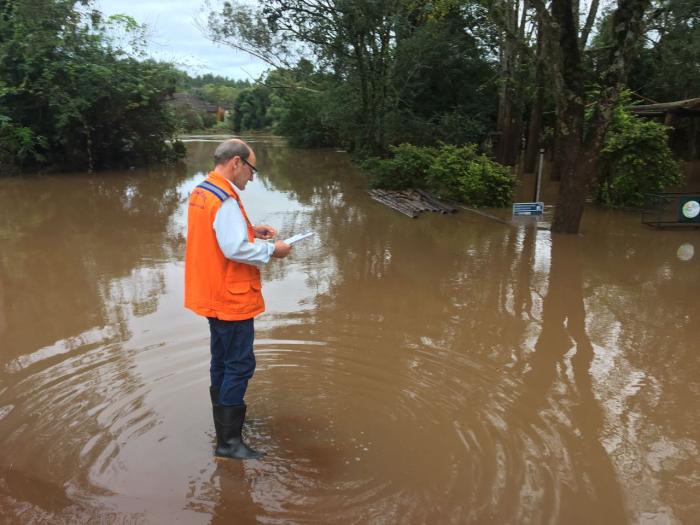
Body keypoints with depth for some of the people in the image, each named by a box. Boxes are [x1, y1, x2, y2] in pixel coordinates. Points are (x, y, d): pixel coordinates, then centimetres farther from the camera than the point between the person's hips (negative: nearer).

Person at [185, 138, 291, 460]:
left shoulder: (200, 192, 9)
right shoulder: (225, 200, -22)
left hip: (212, 295, 10)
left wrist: (251, 230, 7)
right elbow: (235, 249, -29)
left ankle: (224, 418, 37)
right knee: (240, 365, -2)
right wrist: (271, 250, -17)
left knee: (222, 360, 21)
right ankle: (228, 440, 5)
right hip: (231, 299, -10)